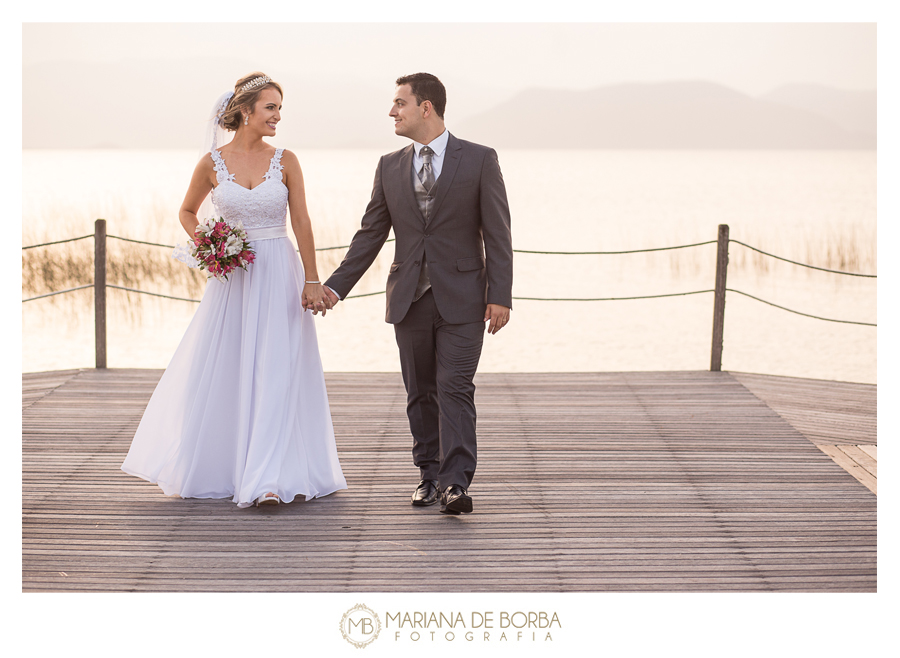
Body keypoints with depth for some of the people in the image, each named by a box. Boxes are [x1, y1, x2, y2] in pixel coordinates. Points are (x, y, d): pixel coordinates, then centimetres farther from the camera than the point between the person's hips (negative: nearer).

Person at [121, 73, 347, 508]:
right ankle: (207, 468, 26)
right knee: (218, 372, 7)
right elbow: (187, 212, 15)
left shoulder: (285, 161, 0)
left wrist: (312, 281, -2)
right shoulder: (212, 163, 1)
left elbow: (301, 223, 2)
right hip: (231, 277, 1)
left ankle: (267, 479, -8)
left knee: (275, 372, -7)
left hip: (278, 276, -1)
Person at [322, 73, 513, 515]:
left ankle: (455, 483, -13)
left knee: (455, 390, -10)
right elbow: (370, 234, 11)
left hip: (460, 299, -4)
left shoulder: (479, 160, -2)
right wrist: (336, 286, 3)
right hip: (410, 299, 4)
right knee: (420, 393, 9)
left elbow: (497, 234, -4)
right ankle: (430, 475, 19)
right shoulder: (390, 167, 9)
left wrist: (500, 295, -11)